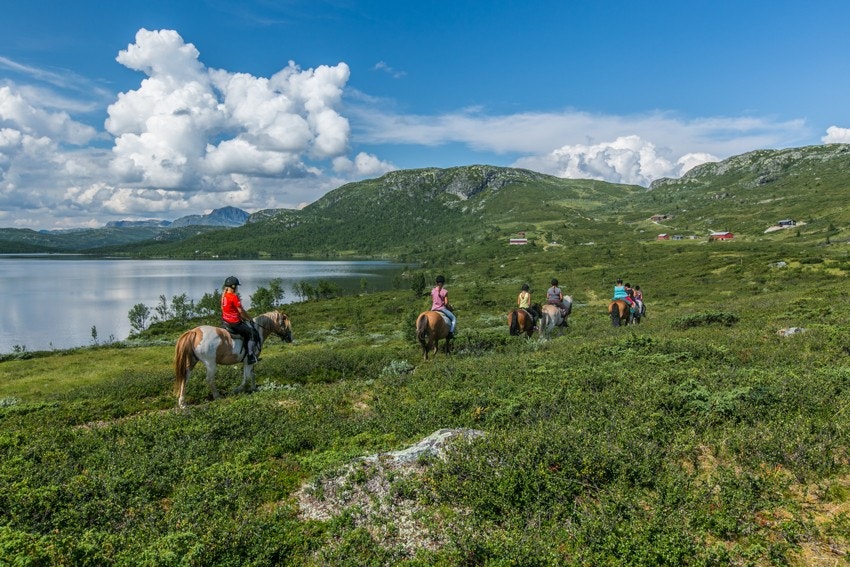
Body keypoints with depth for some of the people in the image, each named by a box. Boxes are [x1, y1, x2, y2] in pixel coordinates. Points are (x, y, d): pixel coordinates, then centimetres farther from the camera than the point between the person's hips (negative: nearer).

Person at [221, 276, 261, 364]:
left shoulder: (224, 296, 7)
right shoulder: (234, 297, -19)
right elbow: (241, 311, -15)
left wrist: (243, 318, 18)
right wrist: (250, 319, 0)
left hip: (225, 322, 9)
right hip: (234, 323, -9)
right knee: (253, 334, 3)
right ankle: (251, 356, -2)